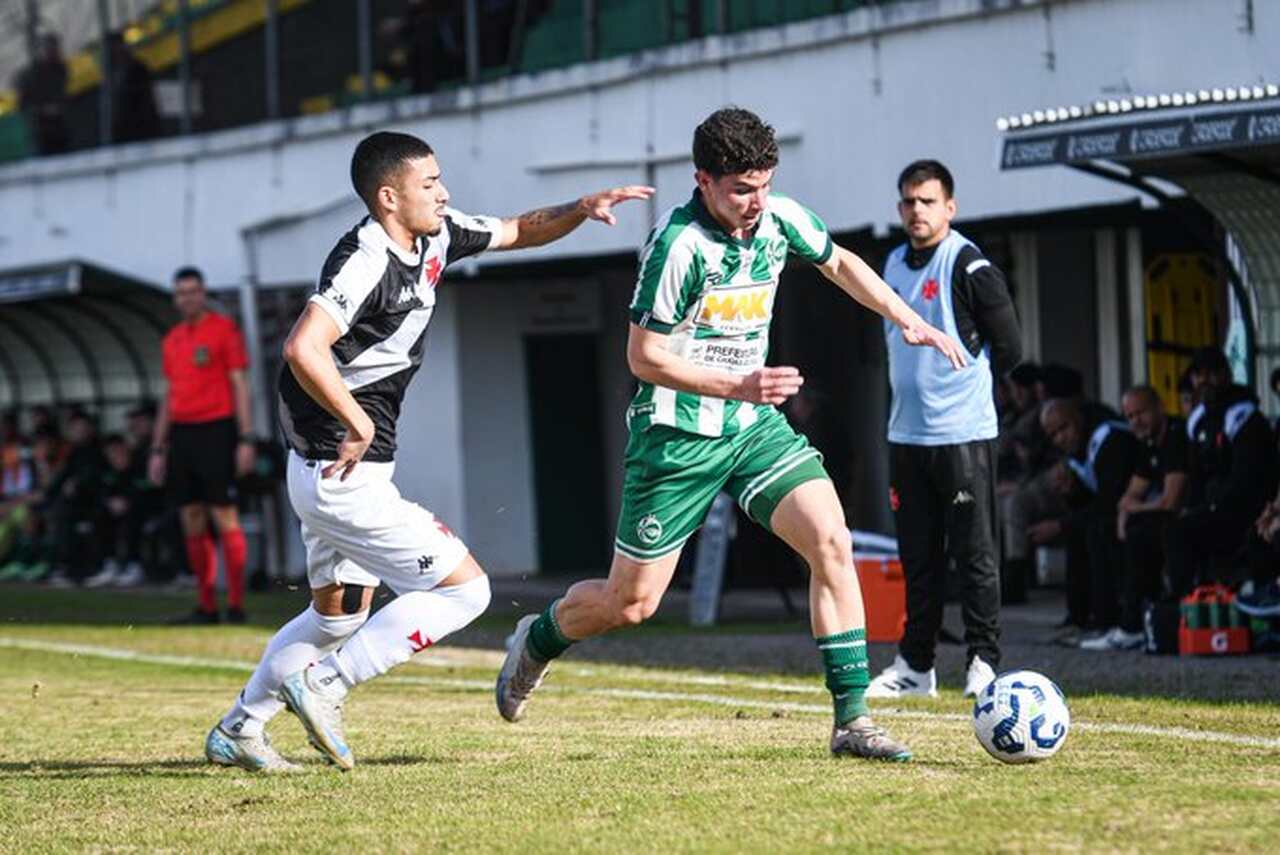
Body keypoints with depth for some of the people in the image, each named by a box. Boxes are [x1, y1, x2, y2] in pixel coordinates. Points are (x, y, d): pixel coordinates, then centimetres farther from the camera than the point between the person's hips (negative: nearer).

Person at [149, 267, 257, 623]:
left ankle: (236, 604, -7)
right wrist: (158, 449, 18)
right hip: (181, 434, 7)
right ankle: (206, 607, 9)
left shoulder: (224, 329, -2)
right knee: (191, 523, 5)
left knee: (224, 518, -9)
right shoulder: (171, 340, 17)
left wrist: (245, 440, -12)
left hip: (216, 430, -7)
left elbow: (239, 385, -5)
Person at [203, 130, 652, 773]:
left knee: (339, 614, 24)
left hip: (326, 473, 10)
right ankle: (324, 685, -5)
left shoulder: (433, 238, 6)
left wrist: (580, 210, 4)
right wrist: (359, 421, -26)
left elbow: (517, 233, 21)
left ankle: (237, 730, 31)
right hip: (346, 475, -10)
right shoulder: (366, 262, -22)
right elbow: (303, 350, -35)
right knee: (464, 588, -7)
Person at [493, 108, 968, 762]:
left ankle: (852, 720, -11)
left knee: (831, 542, -14)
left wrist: (907, 321, 14)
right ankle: (537, 641, 34)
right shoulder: (679, 244, -22)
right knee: (631, 602, 1)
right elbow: (644, 356, -17)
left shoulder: (781, 219, -2)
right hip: (678, 434, -5)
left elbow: (840, 264, 21)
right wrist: (738, 385, -26)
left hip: (754, 425, 5)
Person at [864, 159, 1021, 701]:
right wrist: (915, 383, 13)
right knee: (918, 556, 11)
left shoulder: (969, 267, -10)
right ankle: (915, 665, 16)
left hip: (963, 432, -7)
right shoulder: (893, 265, 12)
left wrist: (963, 381, 3)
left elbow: (1009, 347, -7)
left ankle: (983, 661, 2)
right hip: (906, 431, 7)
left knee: (975, 553, -3)